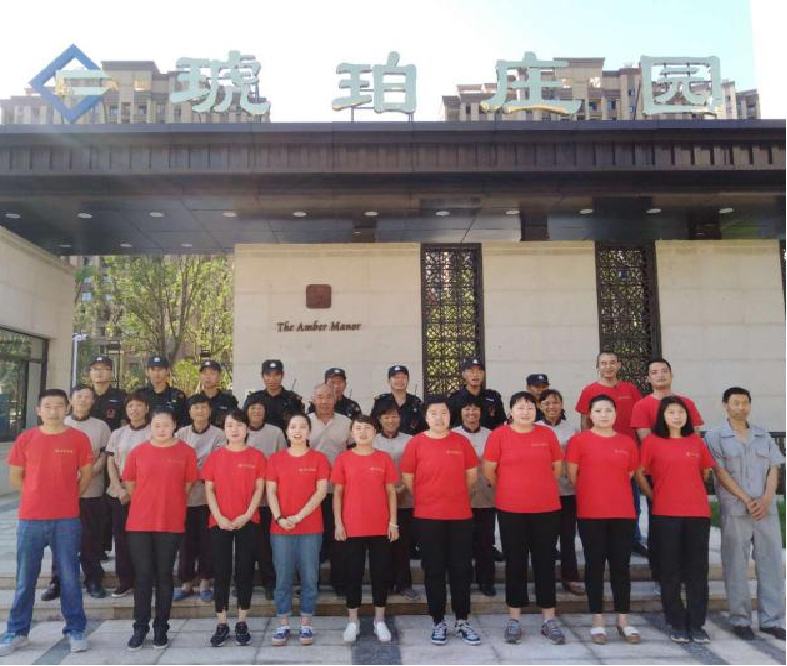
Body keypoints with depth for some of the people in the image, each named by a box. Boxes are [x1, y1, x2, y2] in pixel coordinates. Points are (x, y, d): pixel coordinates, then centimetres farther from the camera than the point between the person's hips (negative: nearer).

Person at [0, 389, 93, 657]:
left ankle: (76, 630, 16)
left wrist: (68, 497, 4)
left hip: (67, 519, -1)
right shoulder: (25, 438, 3)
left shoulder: (79, 438, -1)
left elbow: (86, 474, 5)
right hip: (30, 519, 1)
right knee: (25, 577, 11)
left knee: (69, 576, 5)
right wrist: (38, 496, 6)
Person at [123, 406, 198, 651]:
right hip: (139, 523, 1)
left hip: (171, 523, -1)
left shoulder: (186, 452, -4)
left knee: (164, 575, 7)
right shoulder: (138, 452, 1)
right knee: (142, 576, 7)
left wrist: (171, 505, 8)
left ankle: (161, 628, 19)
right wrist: (145, 504, 11)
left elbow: (188, 484, 3)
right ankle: (140, 627, 19)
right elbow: (129, 483, 10)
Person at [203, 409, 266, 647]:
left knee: (245, 571, 5)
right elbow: (209, 489, 2)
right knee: (222, 572, 6)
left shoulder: (256, 456, 1)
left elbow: (259, 489, -1)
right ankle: (221, 624, 16)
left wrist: (247, 515, -12)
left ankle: (242, 623, 17)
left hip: (248, 522, -1)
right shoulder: (215, 456, 4)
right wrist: (219, 517, -9)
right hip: (220, 523, 1)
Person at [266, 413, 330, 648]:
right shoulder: (276, 459, 6)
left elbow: (321, 491, -6)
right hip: (280, 528, 1)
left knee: (309, 578, 5)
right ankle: (283, 625, 19)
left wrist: (299, 516, -15)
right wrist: (279, 517, -14)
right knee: (283, 578, 7)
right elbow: (271, 492, 1)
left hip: (311, 528, -1)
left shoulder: (319, 458, 1)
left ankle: (306, 624, 18)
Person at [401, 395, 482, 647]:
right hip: (428, 517, -1)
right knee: (434, 571, 7)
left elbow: (472, 475, 9)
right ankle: (438, 622, 20)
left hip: (461, 516, 2)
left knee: (461, 569, 8)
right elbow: (408, 479, 1)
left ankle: (462, 622, 21)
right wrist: (428, 498, 9)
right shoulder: (416, 443, -5)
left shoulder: (461, 442, 1)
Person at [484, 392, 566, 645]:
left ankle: (549, 620, 20)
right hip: (510, 510, -2)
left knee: (545, 562, 9)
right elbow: (489, 470, 0)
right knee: (515, 563, 8)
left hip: (547, 509, 2)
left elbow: (557, 467, 11)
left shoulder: (547, 434, 2)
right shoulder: (499, 435, -5)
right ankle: (514, 620, 19)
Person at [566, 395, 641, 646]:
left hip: (623, 513, 3)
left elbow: (629, 475, 15)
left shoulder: (627, 442, 6)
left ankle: (623, 621, 19)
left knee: (621, 565, 8)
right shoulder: (579, 440, -3)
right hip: (590, 514, -3)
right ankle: (597, 621, 14)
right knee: (595, 564, 5)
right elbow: (572, 475, 0)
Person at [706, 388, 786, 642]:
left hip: (766, 509, 4)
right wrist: (747, 501, -12)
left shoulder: (764, 435, 13)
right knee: (736, 566, 1)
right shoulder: (715, 436, 0)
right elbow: (721, 473, -6)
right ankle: (740, 620, 11)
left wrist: (766, 500, -7)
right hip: (734, 511, -4)